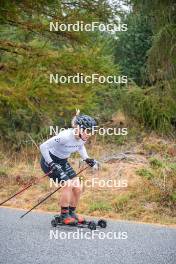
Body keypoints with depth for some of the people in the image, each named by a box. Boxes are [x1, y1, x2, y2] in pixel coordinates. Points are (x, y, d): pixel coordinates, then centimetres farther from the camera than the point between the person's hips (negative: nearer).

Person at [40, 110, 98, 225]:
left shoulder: (82, 138, -10)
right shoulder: (65, 136, -33)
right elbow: (43, 147, -31)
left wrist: (87, 159, 2)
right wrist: (52, 165, -31)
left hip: (63, 162, 7)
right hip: (50, 161, -7)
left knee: (78, 187, -3)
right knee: (68, 184, -21)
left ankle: (72, 212, 16)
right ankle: (64, 215, -6)